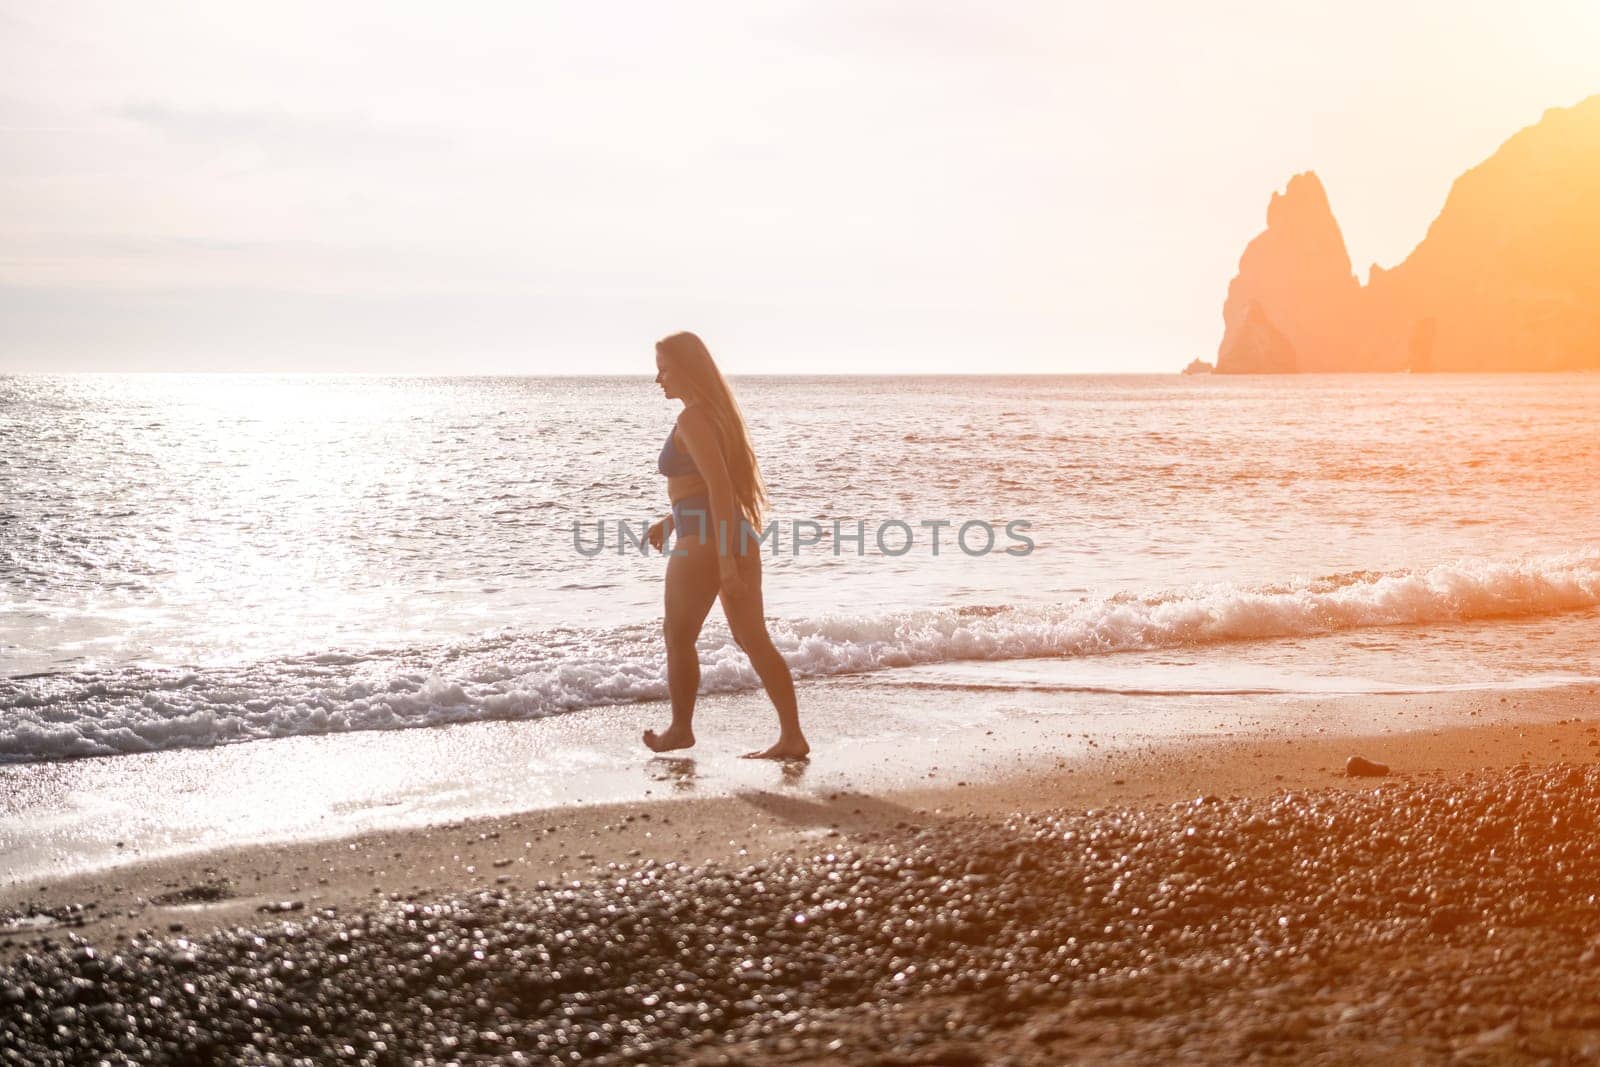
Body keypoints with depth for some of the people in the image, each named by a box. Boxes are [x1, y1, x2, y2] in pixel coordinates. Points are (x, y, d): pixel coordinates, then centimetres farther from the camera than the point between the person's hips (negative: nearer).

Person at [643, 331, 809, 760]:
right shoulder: (715, 412, 15)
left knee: (678, 636, 9)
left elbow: (719, 485, -22)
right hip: (739, 535, 9)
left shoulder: (691, 419, -14)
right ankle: (792, 736, 4)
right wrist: (670, 521, 30)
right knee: (753, 639, 7)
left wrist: (725, 559, -24)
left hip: (704, 539, -9)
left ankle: (680, 729, 23)